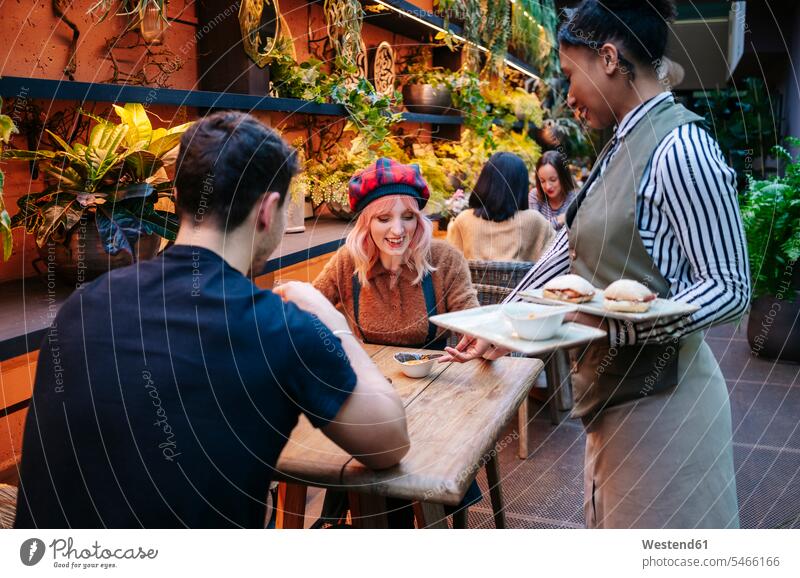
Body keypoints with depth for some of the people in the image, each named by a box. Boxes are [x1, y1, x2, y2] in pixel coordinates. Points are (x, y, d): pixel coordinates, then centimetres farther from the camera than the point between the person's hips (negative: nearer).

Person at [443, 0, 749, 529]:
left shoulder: (680, 147, -18)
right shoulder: (619, 149, 9)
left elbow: (731, 288, -18)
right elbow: (566, 253, 14)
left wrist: (610, 324, -26)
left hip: (659, 398, -8)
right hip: (614, 390, 8)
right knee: (614, 524, 21)